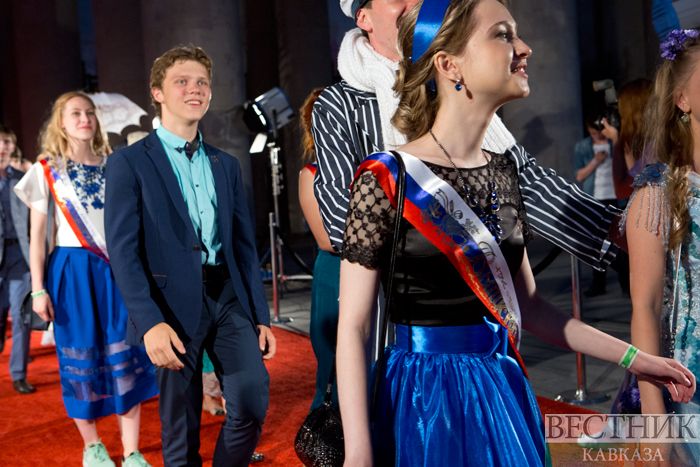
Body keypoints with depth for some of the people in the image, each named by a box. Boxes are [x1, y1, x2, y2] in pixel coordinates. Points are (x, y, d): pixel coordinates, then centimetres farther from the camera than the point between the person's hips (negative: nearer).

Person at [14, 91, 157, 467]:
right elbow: (37, 233, 0)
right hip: (72, 269, -2)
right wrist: (38, 289, -6)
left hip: (115, 268, 2)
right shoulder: (47, 168, 2)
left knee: (126, 356, -2)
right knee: (81, 357, 5)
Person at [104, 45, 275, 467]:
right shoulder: (129, 162, -1)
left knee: (252, 396, -10)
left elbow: (245, 245, 13)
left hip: (229, 295, 4)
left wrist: (261, 316, 9)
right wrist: (149, 321, -19)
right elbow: (123, 250, -9)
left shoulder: (227, 165, 14)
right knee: (181, 425, 6)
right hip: (174, 300, -3)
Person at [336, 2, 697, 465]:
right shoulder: (386, 179, -15)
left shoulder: (503, 171, 4)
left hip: (503, 393, 6)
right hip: (426, 397, -6)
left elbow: (527, 304, 10)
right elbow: (353, 327, -14)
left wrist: (631, 357, 11)